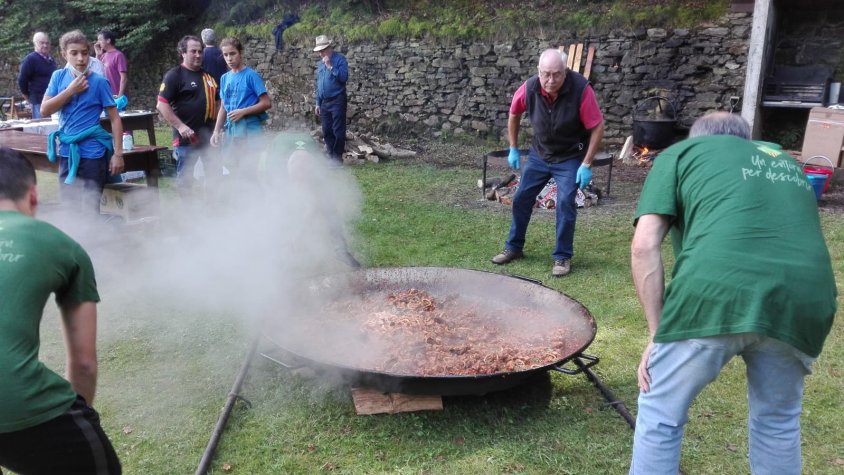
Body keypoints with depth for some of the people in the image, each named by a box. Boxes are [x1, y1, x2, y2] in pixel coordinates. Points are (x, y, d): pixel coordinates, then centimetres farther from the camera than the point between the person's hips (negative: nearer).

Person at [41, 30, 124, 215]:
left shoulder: (98, 82, -8)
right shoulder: (59, 77, 2)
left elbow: (115, 119, -7)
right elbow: (44, 110, -4)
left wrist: (118, 154, -12)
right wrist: (71, 90, -14)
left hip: (92, 153, -4)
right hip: (67, 152, 4)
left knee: (90, 208, 2)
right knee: (68, 207, 14)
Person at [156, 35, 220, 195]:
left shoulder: (207, 76, 15)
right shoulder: (174, 75, -5)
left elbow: (216, 102, 24)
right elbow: (161, 104, -11)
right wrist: (180, 126, -21)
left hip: (209, 135, 6)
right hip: (187, 138, -6)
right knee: (185, 178, 2)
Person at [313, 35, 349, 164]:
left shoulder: (340, 59, -5)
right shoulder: (320, 63, 15)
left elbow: (344, 77, -17)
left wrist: (331, 67, -19)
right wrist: (318, 103, 17)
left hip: (337, 100, -7)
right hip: (324, 102, 7)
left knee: (338, 131, -5)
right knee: (326, 131, 8)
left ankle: (337, 158, 0)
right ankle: (331, 156, 16)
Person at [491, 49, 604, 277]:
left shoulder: (581, 89, -28)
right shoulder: (529, 88, -18)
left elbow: (598, 127, -19)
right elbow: (514, 114, 3)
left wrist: (586, 164, -20)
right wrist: (513, 149, 6)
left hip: (570, 157, -4)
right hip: (539, 154, 4)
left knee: (565, 203, -11)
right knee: (521, 199, 7)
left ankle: (563, 256, 5)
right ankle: (514, 247, 24)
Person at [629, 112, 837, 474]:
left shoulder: (680, 153, 20)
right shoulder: (785, 161, 34)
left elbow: (645, 246, 6)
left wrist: (657, 334, 9)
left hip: (716, 292, -4)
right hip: (804, 297, 5)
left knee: (660, 414, 15)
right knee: (778, 419, 28)